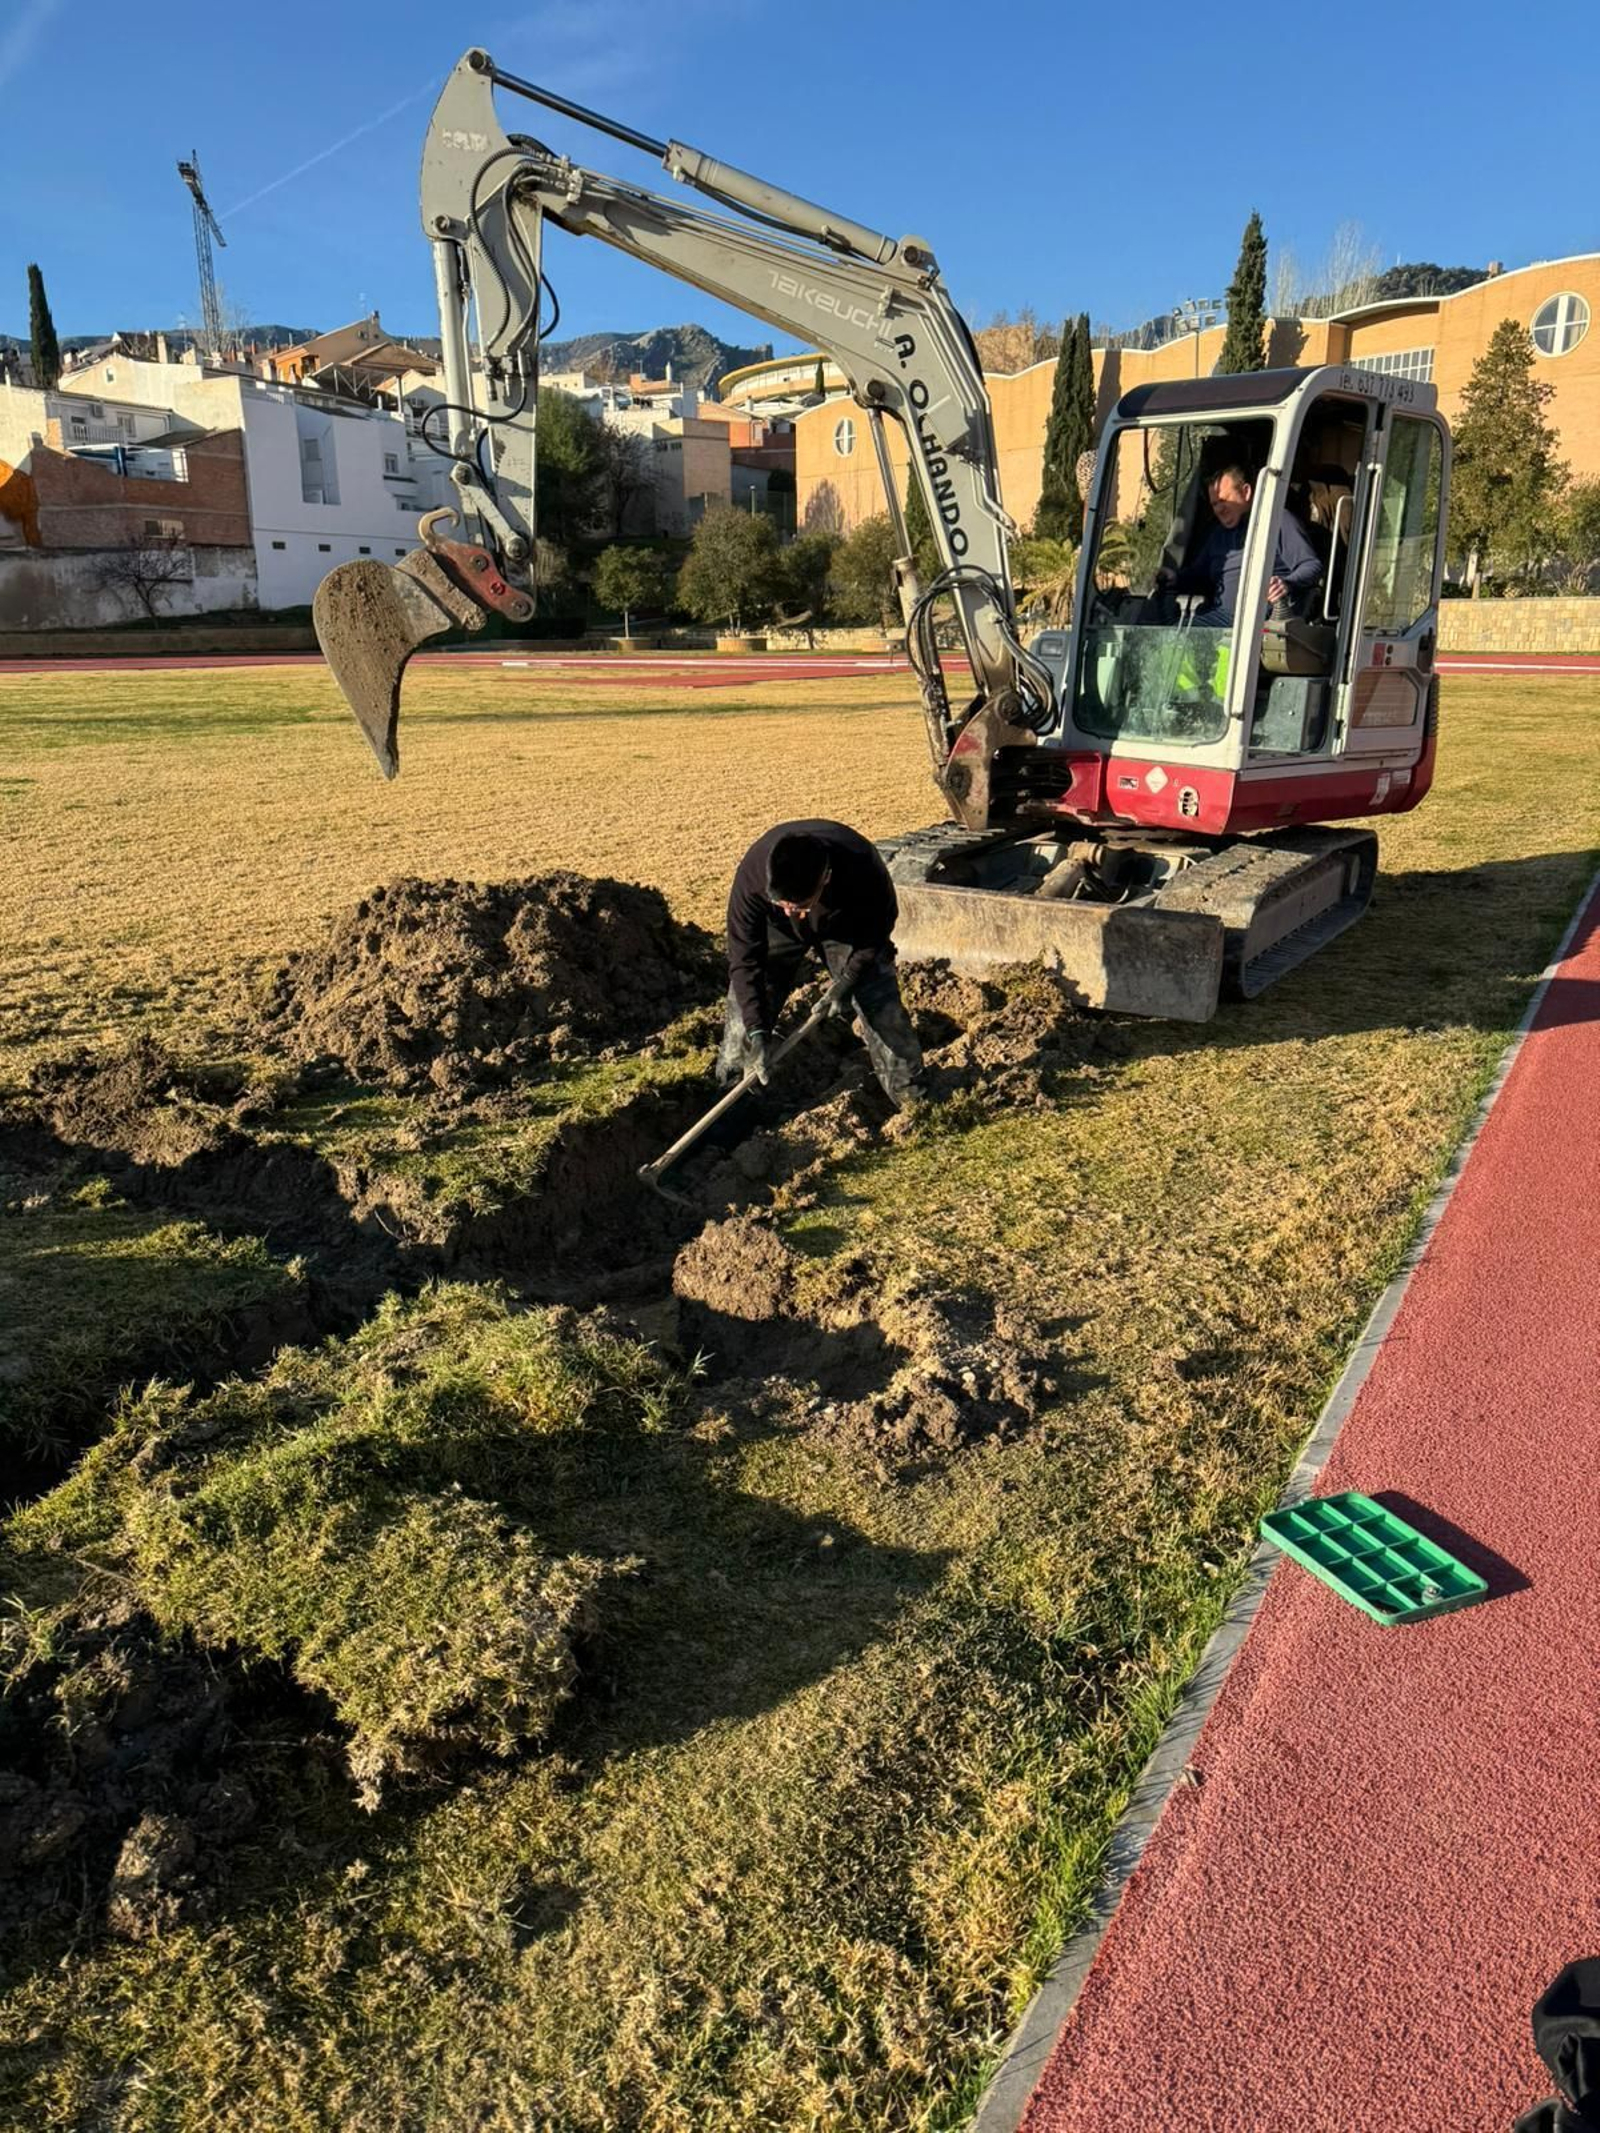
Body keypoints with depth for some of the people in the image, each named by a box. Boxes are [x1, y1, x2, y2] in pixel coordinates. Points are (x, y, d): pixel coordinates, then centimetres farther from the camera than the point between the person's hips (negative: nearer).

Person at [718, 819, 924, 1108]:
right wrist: (756, 1032, -38)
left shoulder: (861, 865, -43)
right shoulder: (751, 876, -41)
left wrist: (848, 982, -25)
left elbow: (879, 924, -19)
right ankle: (729, 1092, 15)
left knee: (880, 1002, -8)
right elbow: (744, 961, -32)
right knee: (745, 1003, -4)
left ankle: (909, 1096, 8)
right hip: (778, 930, 1)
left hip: (847, 926, -1)